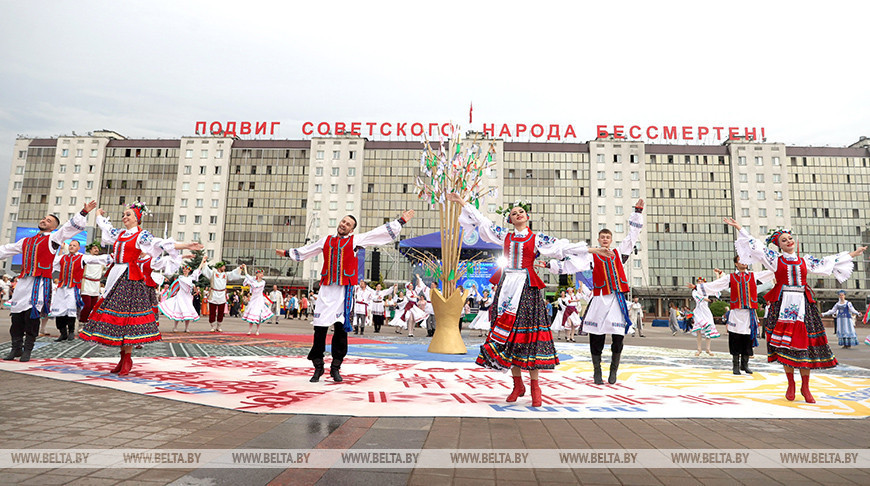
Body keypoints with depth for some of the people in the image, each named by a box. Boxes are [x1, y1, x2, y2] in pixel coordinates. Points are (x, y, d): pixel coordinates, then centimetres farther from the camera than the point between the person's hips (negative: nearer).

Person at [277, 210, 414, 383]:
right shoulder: (326, 240, 17)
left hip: (344, 291, -2)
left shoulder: (356, 240, 8)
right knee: (319, 329, 1)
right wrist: (288, 253, 44)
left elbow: (381, 233, 6)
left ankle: (335, 368, 11)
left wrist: (401, 221, 3)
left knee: (341, 328, -1)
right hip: (325, 290, 2)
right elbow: (306, 250, 34)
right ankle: (318, 367, 13)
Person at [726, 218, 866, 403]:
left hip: (803, 303, 2)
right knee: (785, 342, -3)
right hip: (783, 304, -2)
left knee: (805, 342, -1)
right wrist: (739, 228, -2)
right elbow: (755, 246, 3)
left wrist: (853, 254, 27)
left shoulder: (805, 260, 16)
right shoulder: (775, 258, 8)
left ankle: (805, 387, 10)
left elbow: (828, 262, 24)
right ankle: (791, 384, 10)